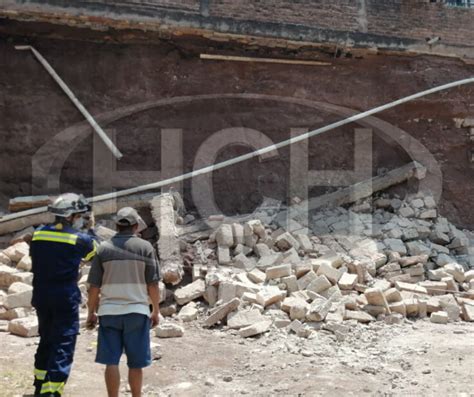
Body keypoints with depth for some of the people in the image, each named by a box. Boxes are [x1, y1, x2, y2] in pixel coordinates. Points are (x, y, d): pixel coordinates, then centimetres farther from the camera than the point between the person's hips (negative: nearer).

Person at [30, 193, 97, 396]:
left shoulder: (38, 234, 3)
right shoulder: (80, 239, -10)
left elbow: (36, 262, 10)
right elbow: (96, 251, 8)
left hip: (41, 296, 6)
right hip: (66, 298, -6)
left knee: (46, 339, 22)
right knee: (63, 345, 0)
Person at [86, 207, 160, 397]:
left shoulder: (103, 248, 0)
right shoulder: (145, 247, -3)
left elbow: (94, 286, 0)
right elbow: (153, 284, -3)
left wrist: (91, 312, 12)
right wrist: (156, 310, 8)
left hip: (109, 312, 1)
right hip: (137, 311, -1)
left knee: (111, 362, 6)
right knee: (135, 363, 10)